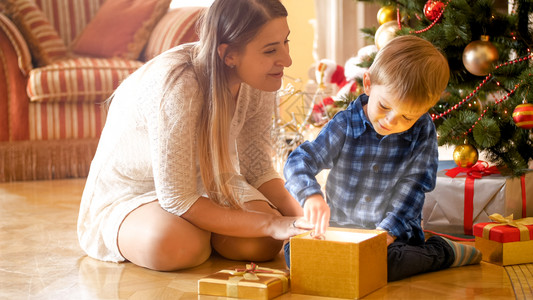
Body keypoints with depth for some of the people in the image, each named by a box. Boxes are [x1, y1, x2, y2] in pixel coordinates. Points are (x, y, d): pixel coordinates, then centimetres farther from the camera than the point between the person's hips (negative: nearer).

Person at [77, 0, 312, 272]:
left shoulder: (259, 84, -14)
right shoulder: (174, 86, -36)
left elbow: (258, 169, -3)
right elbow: (176, 199, -33)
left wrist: (300, 217, -21)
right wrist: (272, 224, -35)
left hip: (204, 183, 5)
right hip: (128, 195, -5)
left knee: (262, 243, -24)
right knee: (173, 247, -38)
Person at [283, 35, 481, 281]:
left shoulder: (423, 132, -5)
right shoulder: (344, 126, -6)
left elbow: (413, 186, -9)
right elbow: (300, 160, -11)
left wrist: (387, 232, -22)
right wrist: (311, 195, -32)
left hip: (396, 235, -3)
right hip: (340, 229, 3)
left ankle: (441, 252, -3)